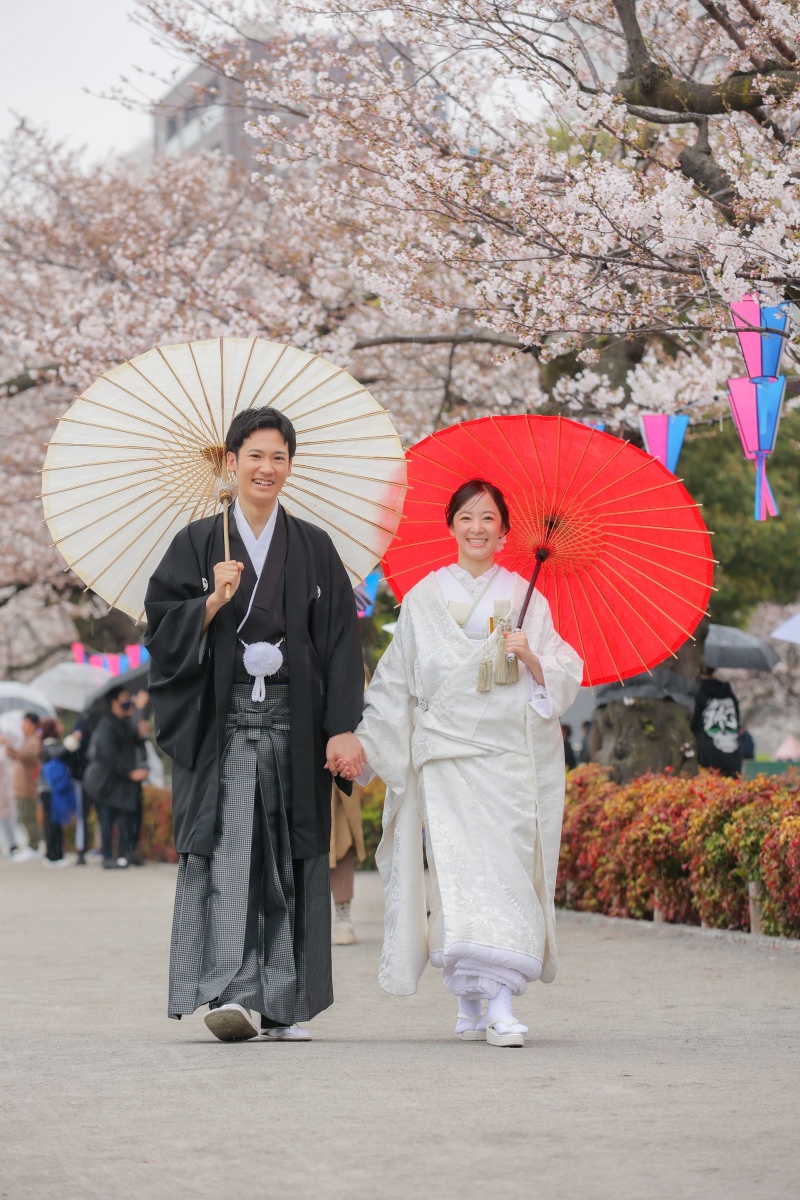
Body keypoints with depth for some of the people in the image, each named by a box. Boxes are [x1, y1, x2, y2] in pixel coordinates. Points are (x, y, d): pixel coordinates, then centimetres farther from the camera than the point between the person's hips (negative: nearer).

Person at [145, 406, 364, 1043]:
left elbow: (341, 640, 6)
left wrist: (343, 727, -2)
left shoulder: (315, 549, 10)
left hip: (292, 721, 1)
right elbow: (164, 626, 3)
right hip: (222, 720, -1)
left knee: (290, 860, 0)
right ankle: (228, 993, -19)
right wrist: (216, 598, -14)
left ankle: (285, 1005, 5)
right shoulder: (199, 543, 8)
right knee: (226, 852, -13)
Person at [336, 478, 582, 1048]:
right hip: (446, 755, -1)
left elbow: (565, 676, 7)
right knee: (464, 868, -13)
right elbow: (396, 681, 16)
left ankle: (498, 1002, -6)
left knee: (508, 868, -7)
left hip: (514, 755, 1)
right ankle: (474, 1000, -9)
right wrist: (365, 743, 12)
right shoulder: (424, 599, 12)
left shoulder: (525, 598, 12)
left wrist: (531, 659, -12)